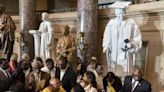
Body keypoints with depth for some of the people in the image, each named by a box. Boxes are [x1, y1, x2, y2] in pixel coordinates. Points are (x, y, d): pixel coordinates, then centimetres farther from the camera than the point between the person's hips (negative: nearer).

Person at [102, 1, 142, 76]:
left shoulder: (132, 23, 2)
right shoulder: (111, 23, 6)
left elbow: (138, 38, 3)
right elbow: (106, 39, 9)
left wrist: (131, 44, -14)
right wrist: (107, 48, -6)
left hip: (126, 56, -1)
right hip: (113, 56, 1)